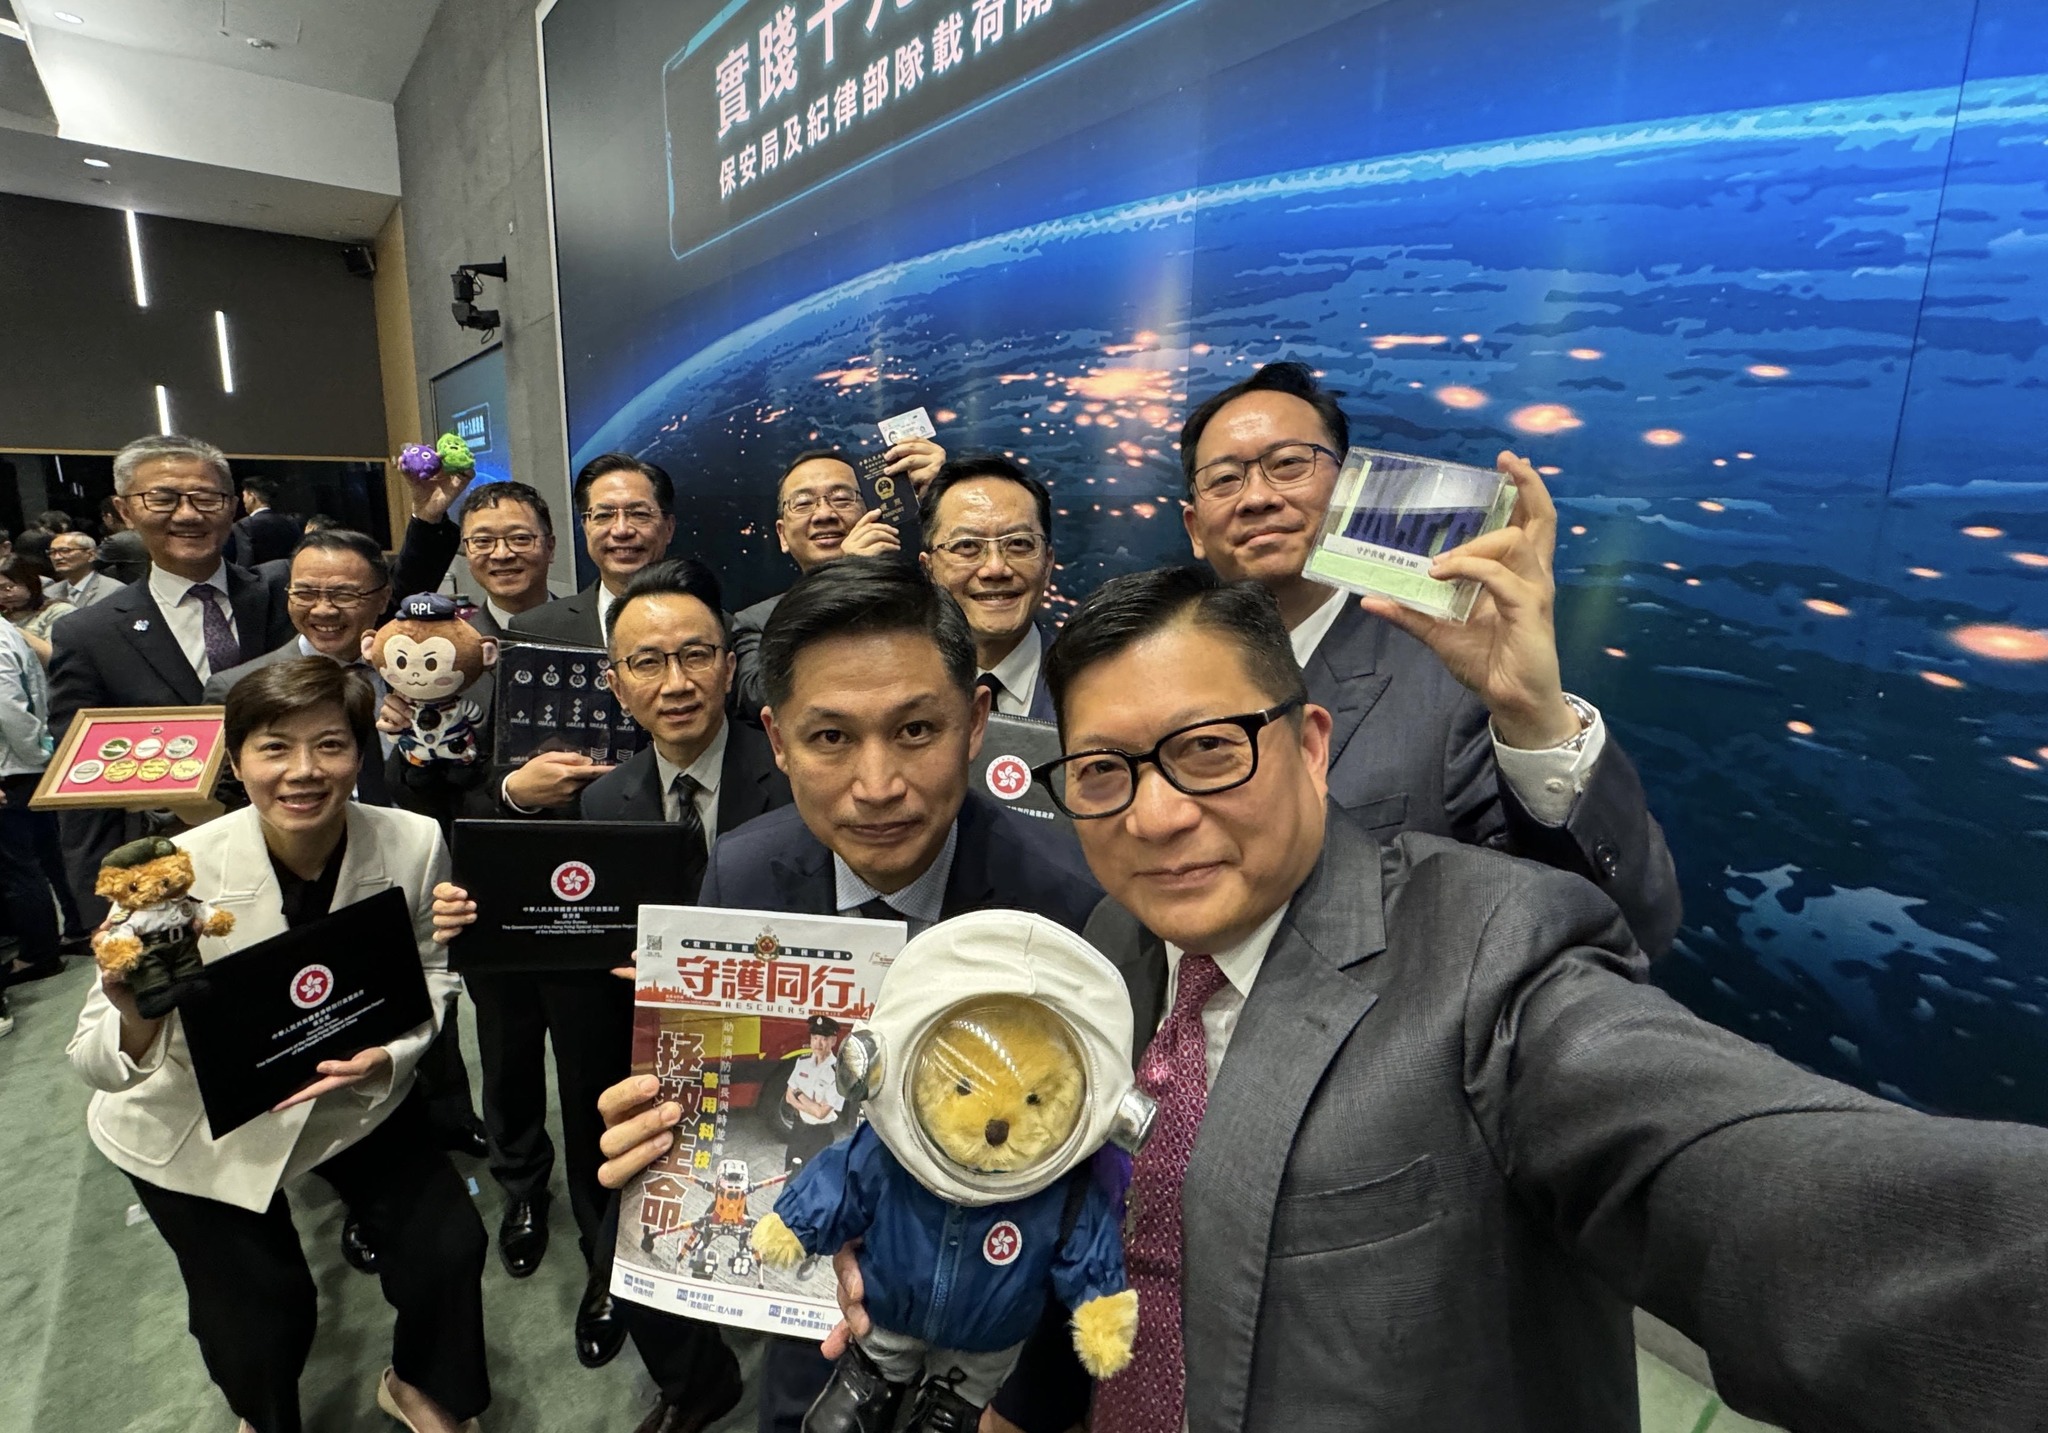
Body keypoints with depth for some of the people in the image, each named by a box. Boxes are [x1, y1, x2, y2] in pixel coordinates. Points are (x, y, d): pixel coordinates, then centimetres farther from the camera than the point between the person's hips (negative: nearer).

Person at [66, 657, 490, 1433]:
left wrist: (384, 1055, -24)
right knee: (259, 1317, 6)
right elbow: (100, 1068, -23)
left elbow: (428, 976, -7)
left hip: (350, 1098, 2)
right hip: (195, 1125, -1)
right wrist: (136, 1019, -44)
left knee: (450, 1247, 0)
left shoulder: (413, 843, -23)